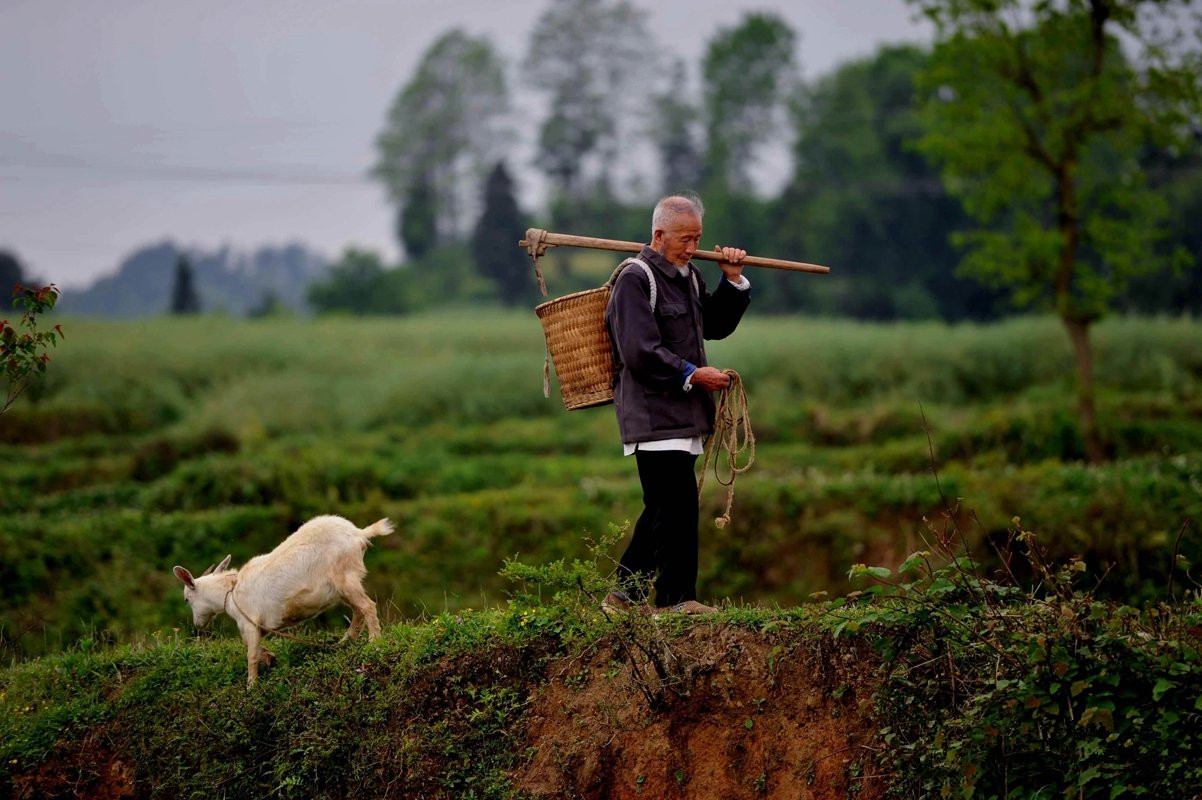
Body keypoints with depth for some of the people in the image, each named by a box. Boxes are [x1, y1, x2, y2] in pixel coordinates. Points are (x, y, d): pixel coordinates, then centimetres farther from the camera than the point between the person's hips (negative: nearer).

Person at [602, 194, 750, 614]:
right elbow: (640, 353, -18)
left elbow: (715, 326, 22)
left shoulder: (689, 275, 17)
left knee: (663, 507, 11)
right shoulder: (635, 279, -11)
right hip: (653, 414, -9)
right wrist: (692, 374, -17)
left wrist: (733, 281, 10)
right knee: (678, 505, -12)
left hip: (682, 414, 9)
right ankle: (677, 599, -8)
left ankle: (624, 595, 18)